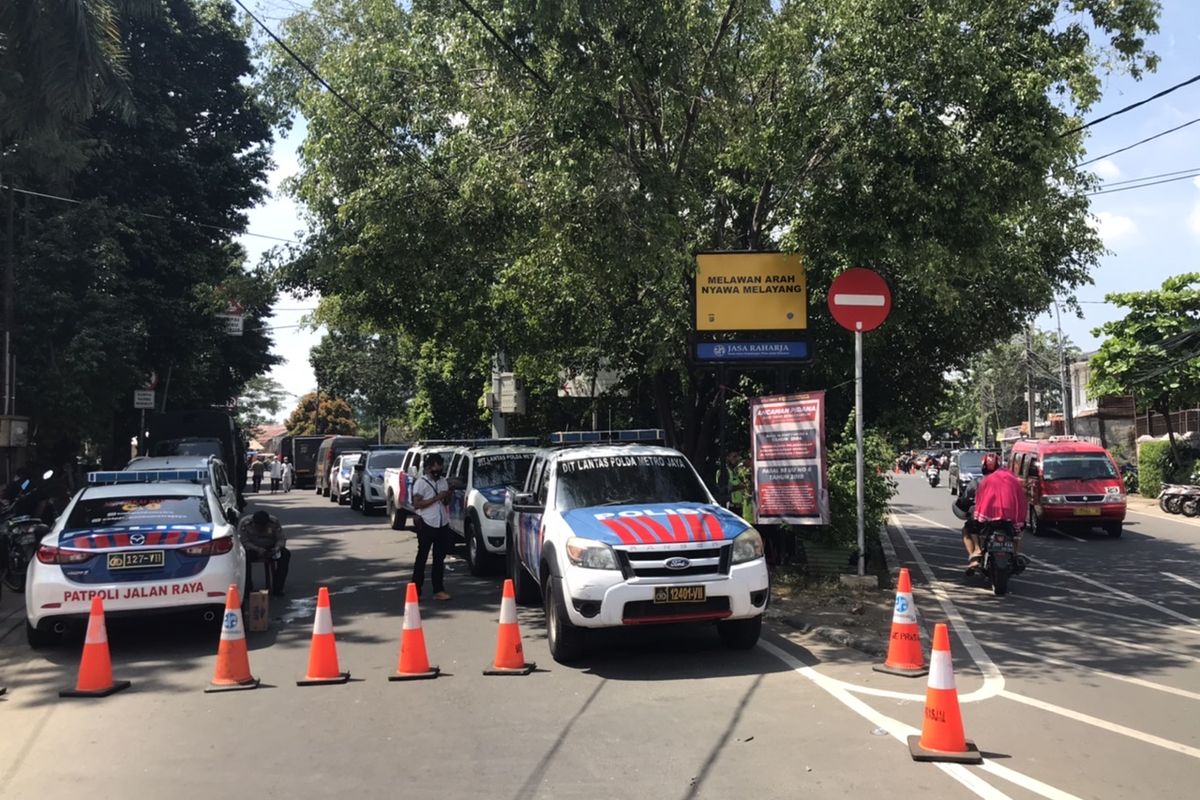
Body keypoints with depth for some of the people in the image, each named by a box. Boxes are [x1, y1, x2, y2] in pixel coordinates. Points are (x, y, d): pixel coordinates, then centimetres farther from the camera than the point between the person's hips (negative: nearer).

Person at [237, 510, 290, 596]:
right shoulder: (244, 523, -18)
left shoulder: (274, 522, -13)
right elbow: (243, 541, -21)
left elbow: (281, 539, -9)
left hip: (270, 549, 2)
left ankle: (277, 588, -23)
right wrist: (258, 549, -35)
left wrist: (276, 548, -31)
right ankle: (247, 588, -25)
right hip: (252, 549, -2)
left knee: (286, 554, -25)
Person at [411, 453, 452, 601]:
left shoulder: (443, 482, 13)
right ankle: (416, 591, 5)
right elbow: (417, 504, -13)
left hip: (442, 524, 6)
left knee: (439, 558, 9)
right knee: (422, 558, 0)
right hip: (426, 525, -6)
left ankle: (438, 590, 15)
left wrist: (447, 496, -2)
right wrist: (436, 498, -17)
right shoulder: (421, 482, -7)